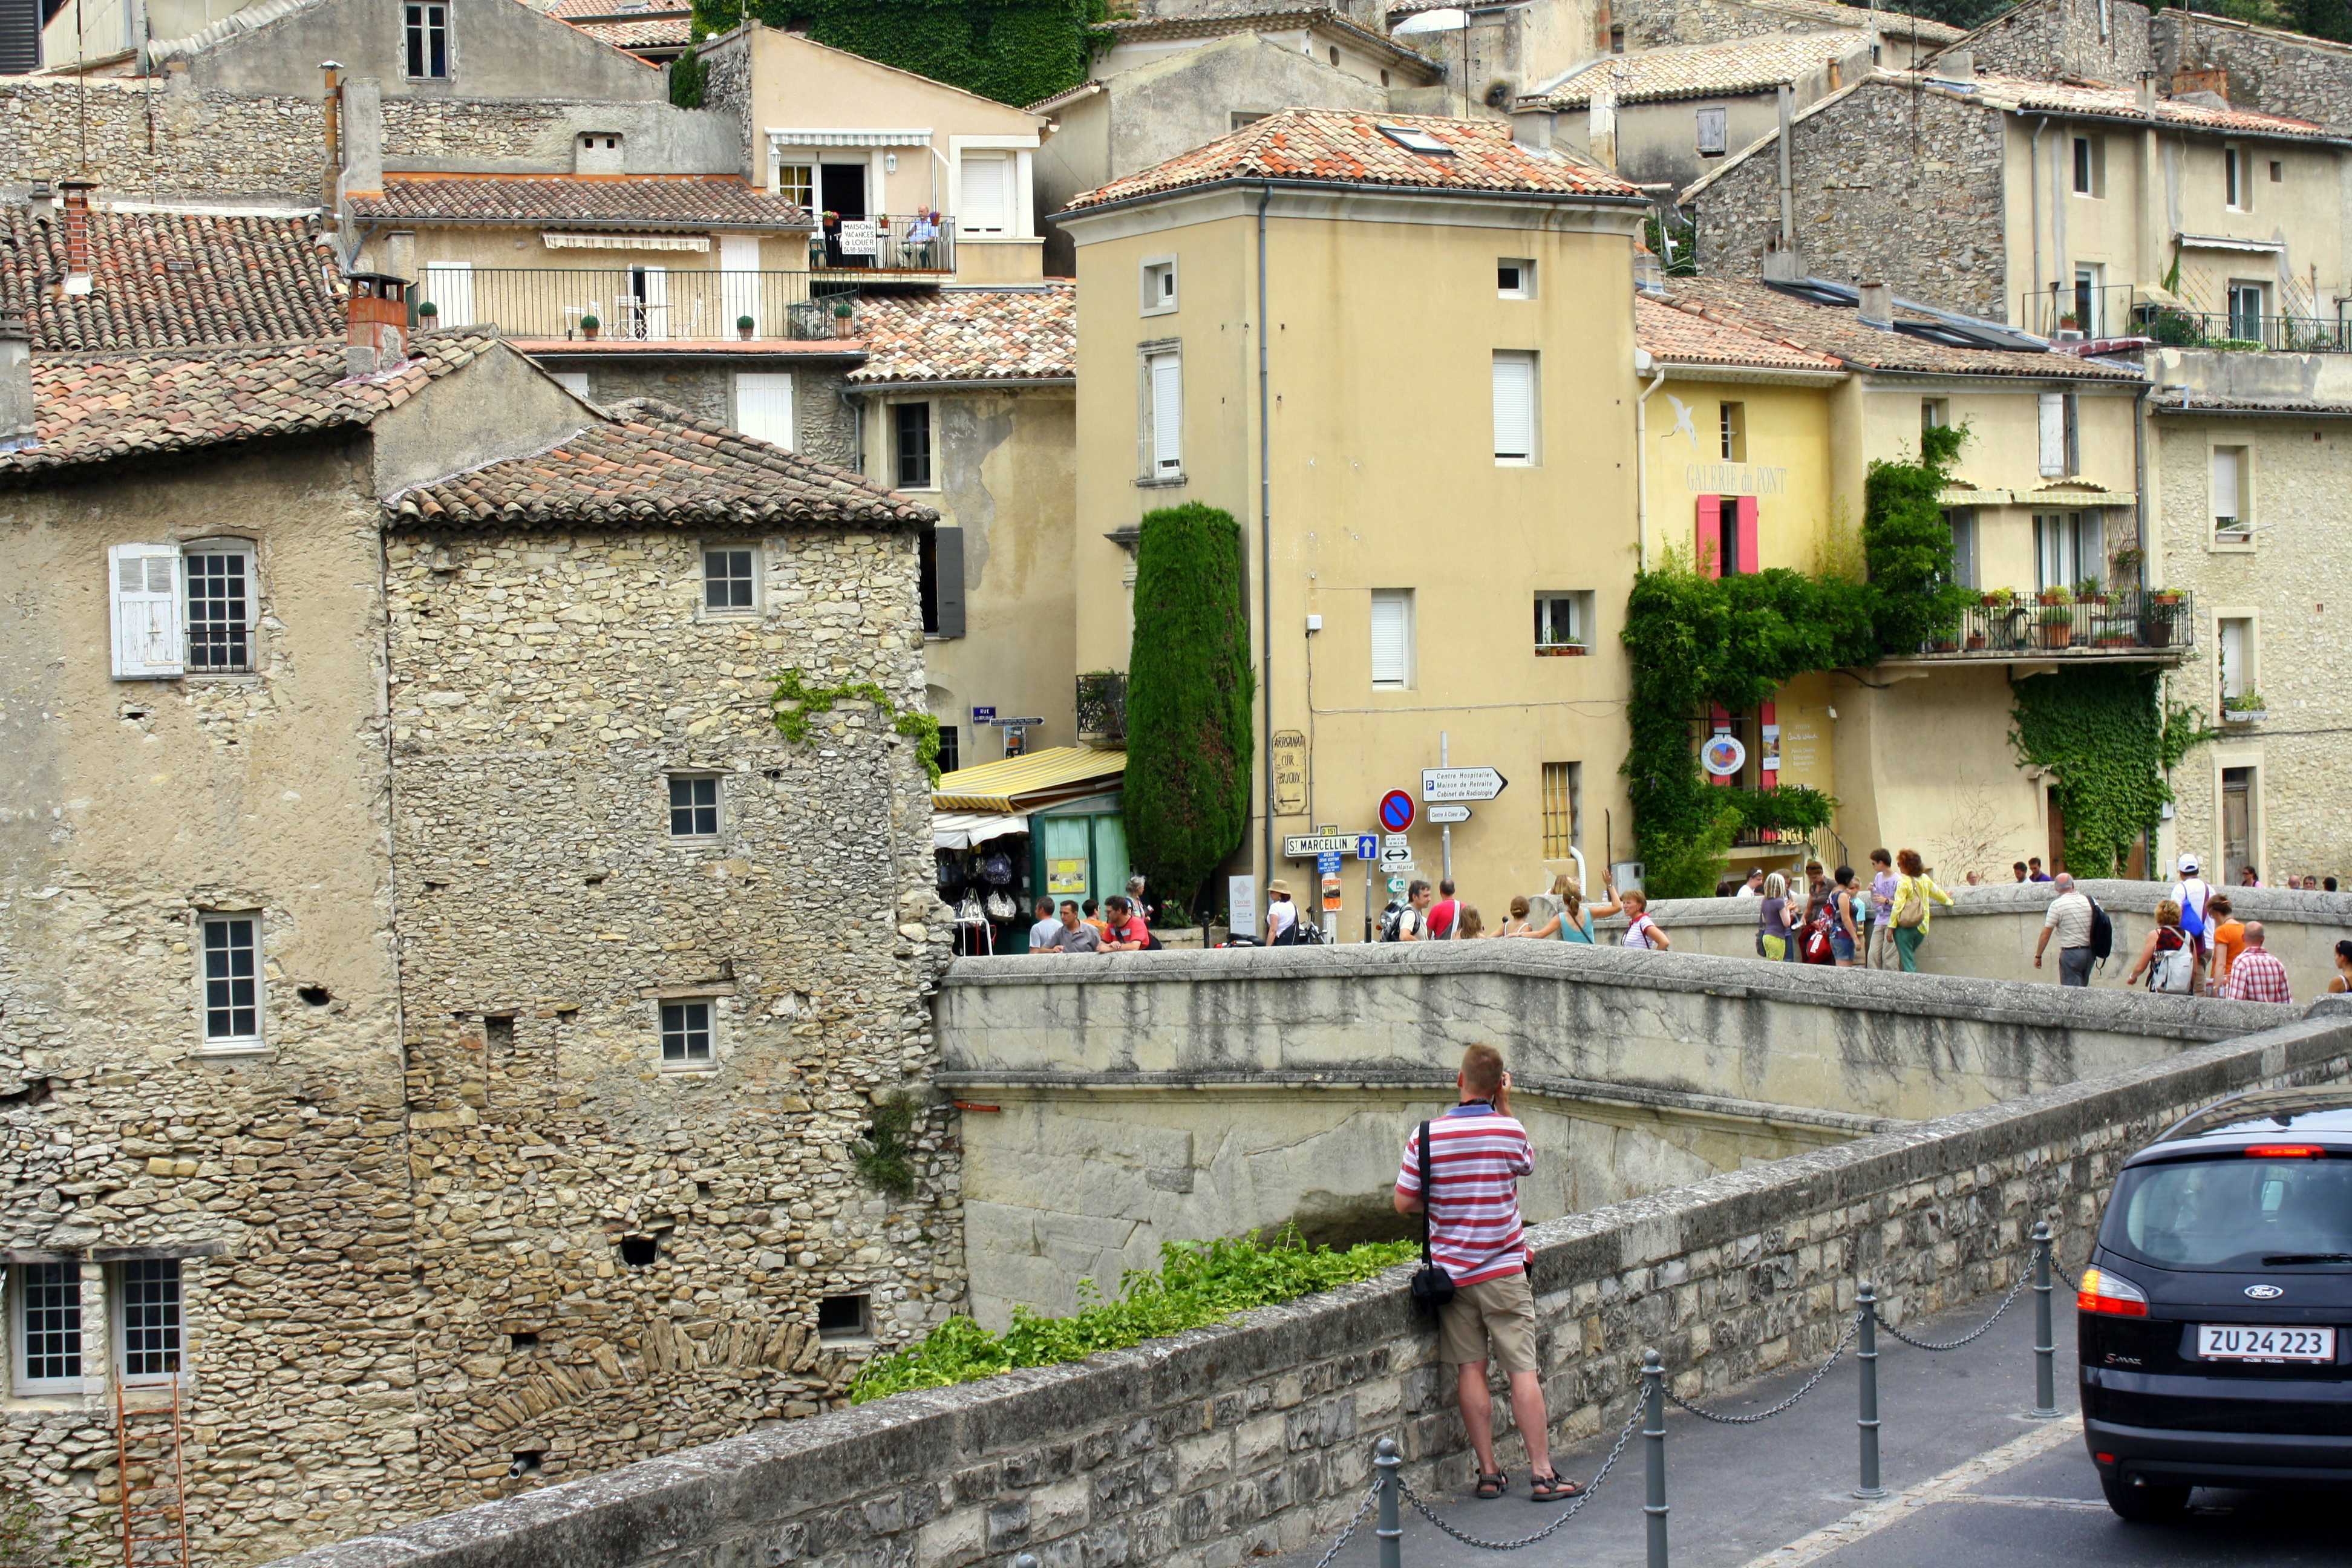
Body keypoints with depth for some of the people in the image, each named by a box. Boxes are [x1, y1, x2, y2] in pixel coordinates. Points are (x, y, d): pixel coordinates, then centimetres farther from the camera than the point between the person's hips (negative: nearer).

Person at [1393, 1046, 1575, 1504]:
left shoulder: (1427, 1136, -7)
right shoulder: (1510, 1131, -8)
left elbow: (1404, 1203, -3)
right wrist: (1505, 1107, 12)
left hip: (1451, 1272, 1)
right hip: (1503, 1270, -1)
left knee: (1470, 1370, 6)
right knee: (1522, 1370, 0)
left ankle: (1488, 1474, 8)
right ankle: (1543, 1474, 0)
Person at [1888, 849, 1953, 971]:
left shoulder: (1904, 882, -10)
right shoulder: (1925, 879, 7)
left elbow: (1898, 906, -13)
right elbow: (1937, 892, 25)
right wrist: (1948, 901, 46)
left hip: (1905, 928, -6)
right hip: (1921, 928, 6)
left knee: (1907, 961, -4)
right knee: (1910, 958, 22)